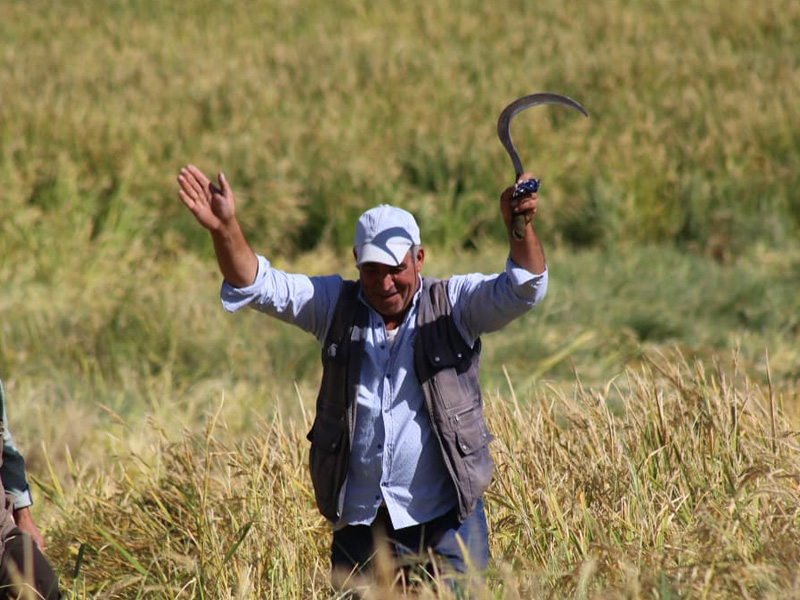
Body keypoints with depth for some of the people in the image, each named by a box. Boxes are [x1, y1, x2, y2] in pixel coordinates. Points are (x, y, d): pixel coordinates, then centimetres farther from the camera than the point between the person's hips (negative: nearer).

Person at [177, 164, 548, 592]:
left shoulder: (454, 305, 0)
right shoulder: (336, 306, 6)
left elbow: (523, 290, -15)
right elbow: (259, 286, -1)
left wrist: (519, 228, -36)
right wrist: (224, 230, -20)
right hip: (357, 521, 2)